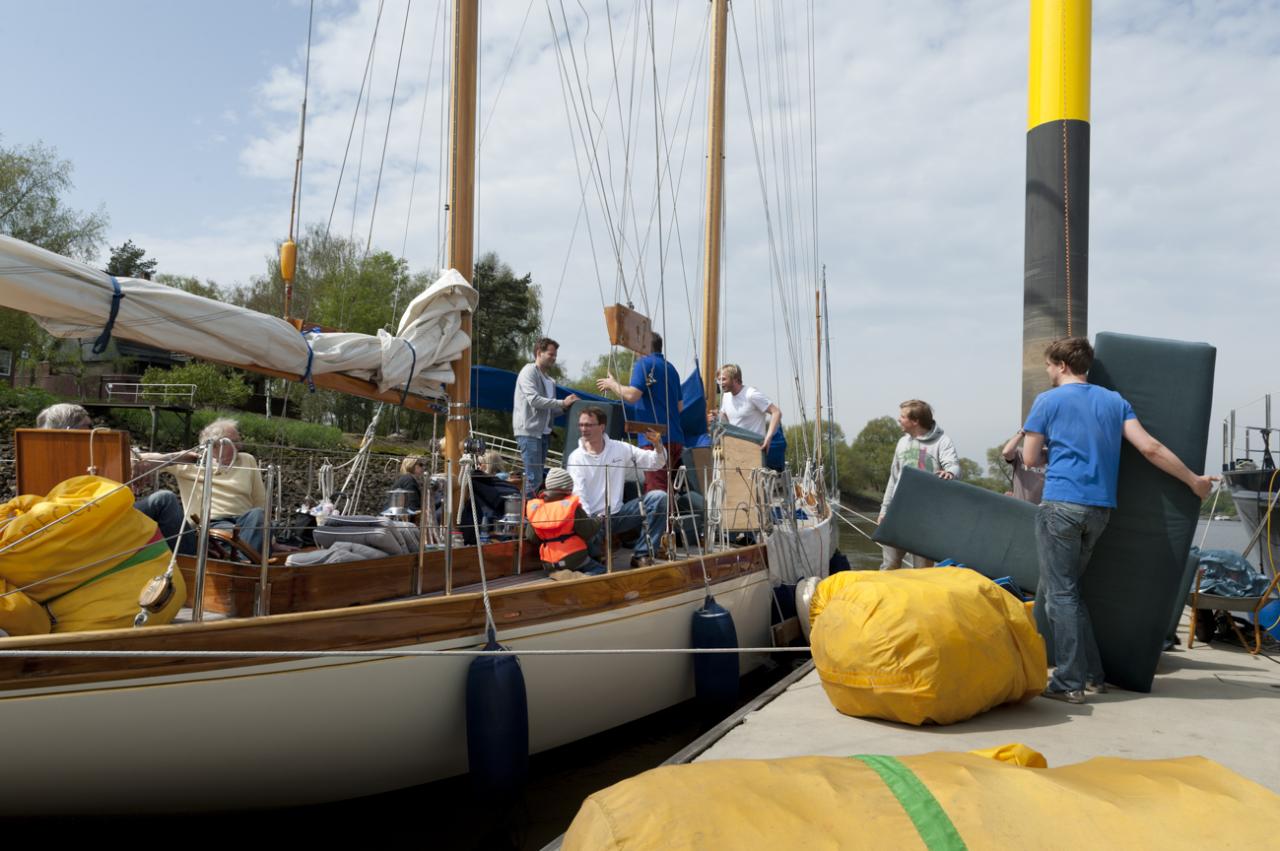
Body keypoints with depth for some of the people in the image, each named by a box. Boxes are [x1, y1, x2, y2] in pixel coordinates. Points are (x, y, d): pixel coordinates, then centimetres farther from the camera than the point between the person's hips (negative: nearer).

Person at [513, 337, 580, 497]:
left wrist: (566, 407, 1)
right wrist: (562, 402, -16)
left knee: (537, 478, 8)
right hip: (529, 432, -8)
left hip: (543, 433, 8)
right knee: (534, 479, -12)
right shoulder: (529, 372, -5)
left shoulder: (549, 380, 18)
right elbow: (534, 400, -17)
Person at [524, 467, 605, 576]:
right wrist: (597, 522, 13)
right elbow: (588, 531, -7)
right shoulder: (571, 507, -11)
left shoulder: (535, 508, 0)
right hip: (573, 558, -5)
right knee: (599, 570, 8)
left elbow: (531, 537, 8)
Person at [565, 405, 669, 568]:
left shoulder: (621, 449, 6)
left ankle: (641, 555, -15)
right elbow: (578, 495, -12)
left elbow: (655, 463, 8)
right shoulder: (576, 457, -2)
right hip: (593, 518, -4)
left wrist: (658, 445, -14)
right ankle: (597, 552, 0)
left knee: (658, 497, -16)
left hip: (618, 513, 4)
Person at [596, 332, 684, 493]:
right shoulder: (670, 368, 20)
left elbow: (632, 395, -17)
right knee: (665, 489, 13)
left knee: (655, 490, -11)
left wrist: (612, 384, 1)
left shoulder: (644, 363, -4)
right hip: (675, 438, 9)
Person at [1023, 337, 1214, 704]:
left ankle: (1070, 682, -3)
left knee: (1060, 594, -2)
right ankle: (1093, 675, 19)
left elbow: (1029, 458, 2)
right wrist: (1194, 480, 16)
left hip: (1061, 505, -6)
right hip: (1100, 508, 6)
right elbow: (1150, 448, 6)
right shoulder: (1115, 401, 13)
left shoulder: (1048, 401, 0)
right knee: (1067, 590, 16)